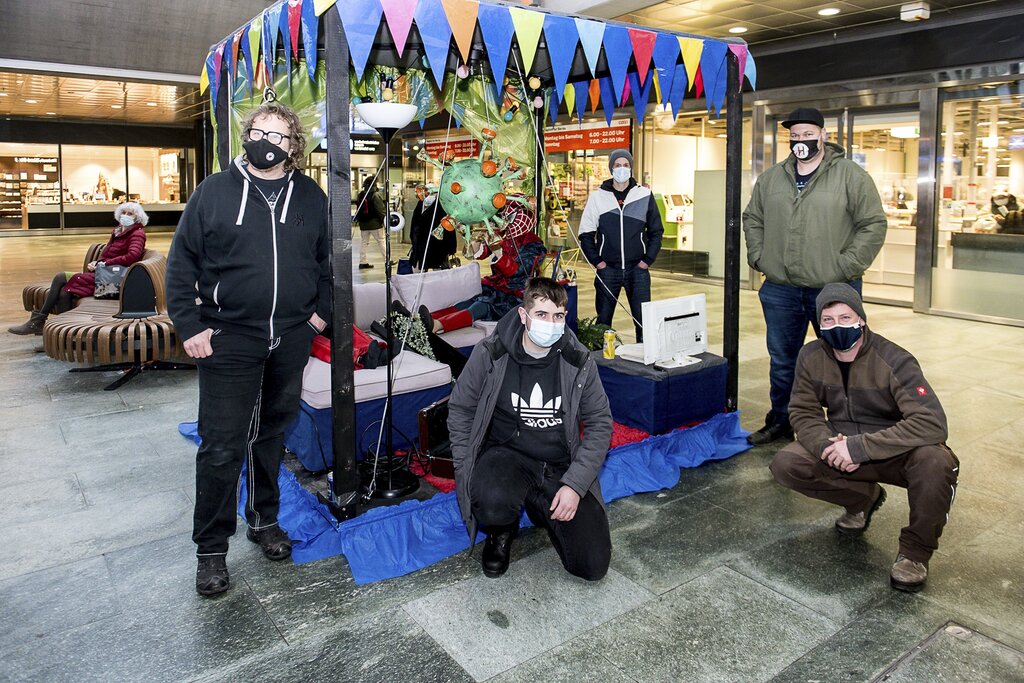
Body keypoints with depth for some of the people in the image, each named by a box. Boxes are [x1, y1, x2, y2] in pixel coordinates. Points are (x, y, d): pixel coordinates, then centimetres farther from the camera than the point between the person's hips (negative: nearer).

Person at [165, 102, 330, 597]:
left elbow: (328, 258, 16)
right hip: (229, 339, -3)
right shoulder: (214, 191, -1)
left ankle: (264, 520, 33)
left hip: (291, 339, 3)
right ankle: (211, 548, 14)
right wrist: (189, 325, -7)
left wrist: (321, 310, 6)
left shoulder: (310, 196, 7)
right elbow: (182, 261, 0)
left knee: (272, 434, 16)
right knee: (222, 446, -1)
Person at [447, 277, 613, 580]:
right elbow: (460, 411, -1)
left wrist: (575, 484, -12)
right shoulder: (490, 354, -10)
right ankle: (501, 532, 3)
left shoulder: (579, 361, -6)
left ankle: (543, 508, 22)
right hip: (507, 453, -2)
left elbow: (600, 423, -1)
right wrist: (469, 475, -10)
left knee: (593, 565, -8)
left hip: (562, 464, 2)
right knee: (493, 504, -38)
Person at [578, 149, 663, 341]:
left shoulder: (645, 195, 5)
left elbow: (656, 231, 9)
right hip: (607, 270, 0)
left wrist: (647, 260, 0)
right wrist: (597, 261, -3)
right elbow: (585, 234, 6)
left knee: (643, 319, 1)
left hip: (638, 269, 0)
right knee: (603, 319, 6)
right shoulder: (598, 197, 4)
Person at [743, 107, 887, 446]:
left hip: (834, 289, -3)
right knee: (782, 361, 14)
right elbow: (752, 219, 18)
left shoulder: (851, 176, -4)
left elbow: (873, 224, -6)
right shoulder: (771, 178, 9)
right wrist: (759, 257, 5)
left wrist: (846, 267, -13)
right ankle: (780, 421, 29)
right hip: (780, 291, 4)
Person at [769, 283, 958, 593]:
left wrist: (859, 447, -37)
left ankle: (915, 550, -8)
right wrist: (828, 444, -25)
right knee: (785, 464, -19)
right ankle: (863, 497, 10)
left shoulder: (894, 361, -23)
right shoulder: (811, 357, -9)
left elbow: (932, 423, -32)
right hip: (842, 446, 4)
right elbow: (803, 411, -3)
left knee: (935, 461, -37)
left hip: (897, 452, -4)